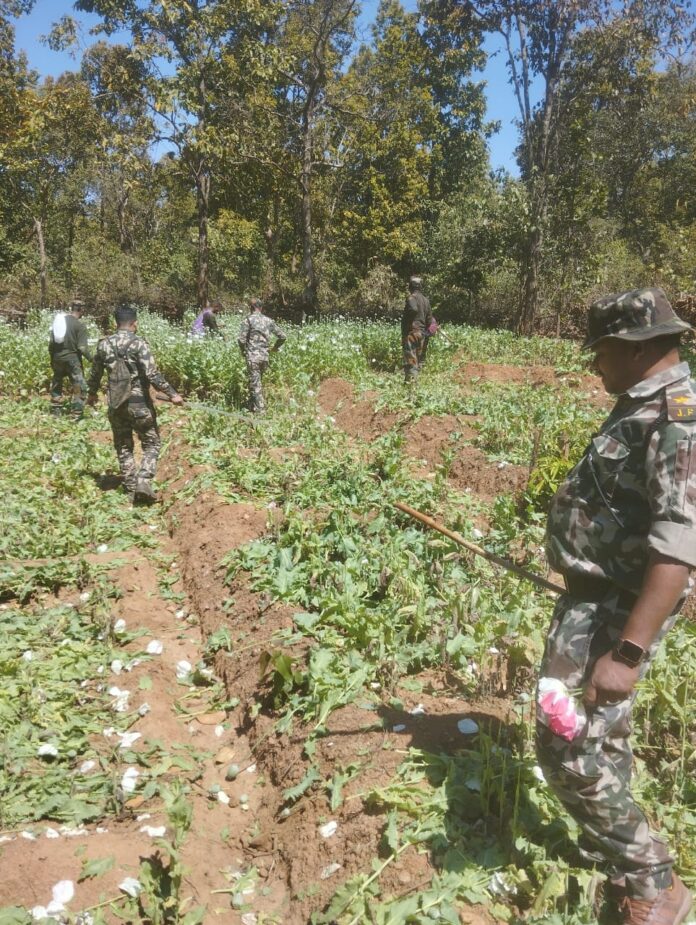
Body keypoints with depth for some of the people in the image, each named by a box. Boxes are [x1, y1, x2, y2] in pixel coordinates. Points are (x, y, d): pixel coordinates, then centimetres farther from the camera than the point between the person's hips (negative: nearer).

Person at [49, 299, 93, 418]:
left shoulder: (58, 320, 4)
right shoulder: (80, 324, -12)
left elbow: (51, 342, 8)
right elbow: (82, 347, -16)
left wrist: (52, 358, 19)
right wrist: (92, 359, -5)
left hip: (57, 358, 6)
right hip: (72, 359, -6)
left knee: (56, 386, 19)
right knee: (80, 388, 2)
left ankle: (55, 412, 26)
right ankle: (77, 415, -2)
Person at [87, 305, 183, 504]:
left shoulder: (104, 344, 4)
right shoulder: (138, 343, -11)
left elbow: (95, 373, 15)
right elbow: (152, 374, -19)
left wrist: (92, 394, 32)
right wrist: (172, 394, -12)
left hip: (116, 404, 5)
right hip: (139, 403, -4)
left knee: (123, 447, 16)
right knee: (151, 444, 8)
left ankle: (131, 488, 17)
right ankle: (144, 481, -9)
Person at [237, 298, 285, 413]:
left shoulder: (248, 319, -6)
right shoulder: (268, 320, 9)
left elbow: (241, 339, -12)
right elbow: (282, 336, 10)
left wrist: (243, 351, 6)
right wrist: (275, 347, 25)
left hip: (252, 356, -5)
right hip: (265, 357, 5)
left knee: (255, 384, -2)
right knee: (256, 383, 19)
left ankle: (261, 410, -6)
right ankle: (253, 407, 25)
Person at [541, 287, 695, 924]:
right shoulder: (642, 407, 9)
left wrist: (627, 652, -35)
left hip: (615, 610, -10)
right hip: (595, 598, 10)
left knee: (570, 751, -7)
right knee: (600, 735, 23)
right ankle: (608, 855, 45)